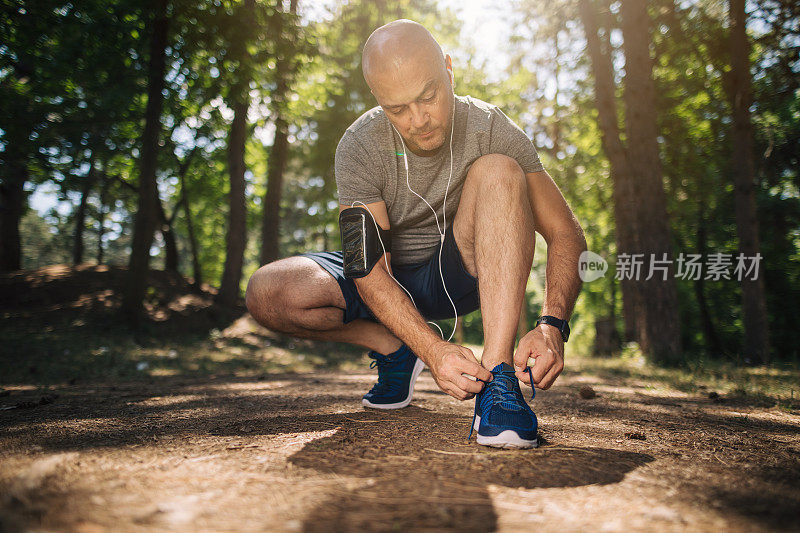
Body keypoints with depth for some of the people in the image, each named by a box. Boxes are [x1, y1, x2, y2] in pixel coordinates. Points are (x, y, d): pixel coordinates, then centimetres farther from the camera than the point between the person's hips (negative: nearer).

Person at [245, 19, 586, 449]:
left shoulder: (491, 130, -18)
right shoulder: (359, 148, -20)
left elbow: (567, 235, -18)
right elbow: (370, 271, -26)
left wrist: (552, 326, -35)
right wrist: (433, 349, -41)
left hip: (459, 275, 0)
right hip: (390, 283, 1)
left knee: (499, 171, -28)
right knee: (268, 293, -25)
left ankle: (497, 376, -35)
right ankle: (394, 349, 0)